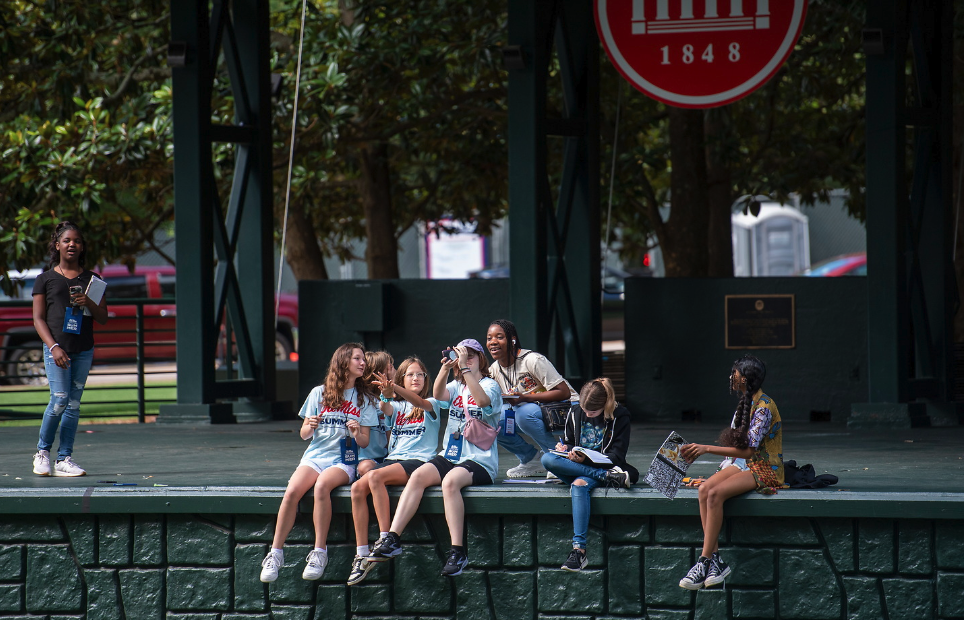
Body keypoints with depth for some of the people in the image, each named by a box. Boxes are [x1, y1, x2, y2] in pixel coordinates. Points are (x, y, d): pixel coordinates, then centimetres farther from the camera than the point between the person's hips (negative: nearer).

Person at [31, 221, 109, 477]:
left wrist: (89, 303, -9)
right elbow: (38, 318, 2)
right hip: (56, 348, -3)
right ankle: (42, 451, 6)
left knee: (73, 404, 1)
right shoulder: (45, 279, 6)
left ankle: (64, 459, 5)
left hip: (84, 350, 3)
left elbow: (103, 319, 12)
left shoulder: (91, 280, 13)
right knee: (59, 400, -13)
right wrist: (54, 347, -11)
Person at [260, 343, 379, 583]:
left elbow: (365, 441, 7)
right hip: (315, 455, 1)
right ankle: (275, 553, -25)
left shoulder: (364, 400, 11)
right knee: (292, 491, -29)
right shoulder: (319, 393, 10)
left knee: (322, 486, -35)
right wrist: (310, 427, -12)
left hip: (343, 461, -1)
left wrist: (357, 434, -15)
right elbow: (304, 434, 11)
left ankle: (319, 553, -31)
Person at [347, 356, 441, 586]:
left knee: (375, 477, -33)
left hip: (419, 461, -5)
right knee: (357, 488, -24)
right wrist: (386, 395, -29)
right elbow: (385, 409, -4)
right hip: (393, 459, 5)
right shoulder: (397, 406, 20)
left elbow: (418, 401, -15)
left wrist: (395, 389, -35)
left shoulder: (430, 405, 9)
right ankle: (361, 555, -23)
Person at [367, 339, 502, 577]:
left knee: (450, 481, -36)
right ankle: (392, 538, -30)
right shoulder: (456, 387, 19)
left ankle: (458, 551, -36)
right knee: (419, 475, -24)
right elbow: (439, 395, -4)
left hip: (479, 461, -5)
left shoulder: (490, 385, 3)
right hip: (450, 456, 5)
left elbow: (483, 400, -22)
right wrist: (445, 368, -20)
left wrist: (465, 367, -24)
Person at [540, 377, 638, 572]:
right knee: (547, 459, -29)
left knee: (579, 485, -40)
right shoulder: (575, 413, 9)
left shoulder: (619, 417, -3)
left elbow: (616, 456, -7)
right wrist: (565, 448, -4)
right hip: (574, 467, 5)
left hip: (602, 466, -5)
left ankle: (579, 550, -50)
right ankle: (609, 476, -31)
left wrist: (586, 459, -22)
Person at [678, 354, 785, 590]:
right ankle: (715, 559, -24)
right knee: (705, 489, -20)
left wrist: (707, 449, -19)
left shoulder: (764, 407, -15)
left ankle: (705, 562, -28)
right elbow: (735, 445, 16)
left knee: (716, 493, -30)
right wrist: (698, 450, 3)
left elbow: (748, 449, -21)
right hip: (743, 464, 8)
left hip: (765, 469, -8)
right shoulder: (745, 404, 14)